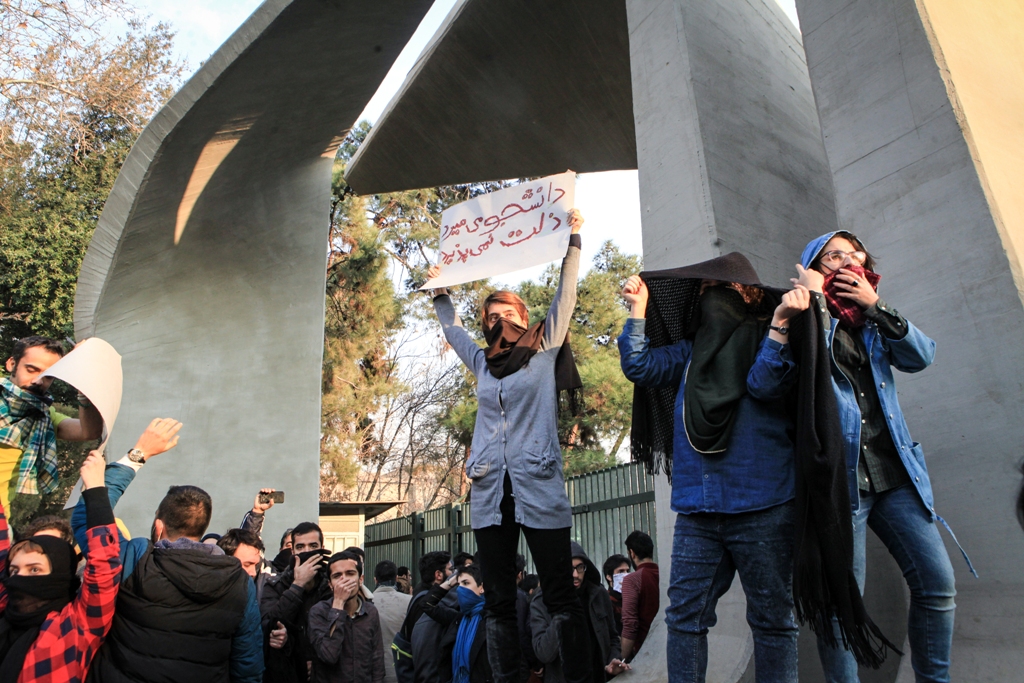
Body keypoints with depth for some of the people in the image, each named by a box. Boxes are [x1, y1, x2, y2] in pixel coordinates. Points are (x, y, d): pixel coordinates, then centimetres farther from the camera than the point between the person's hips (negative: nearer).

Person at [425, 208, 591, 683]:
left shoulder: (545, 350, 8)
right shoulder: (482, 363, 19)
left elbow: (565, 295, 5)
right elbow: (452, 328, 34)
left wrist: (572, 240, 3)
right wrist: (440, 290, 36)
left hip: (539, 489, -4)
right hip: (490, 493, 5)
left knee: (560, 596, -1)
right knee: (498, 603, 6)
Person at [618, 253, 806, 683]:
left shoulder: (770, 340, 4)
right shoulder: (689, 351, 17)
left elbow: (765, 385, -13)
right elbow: (639, 366, 7)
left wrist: (779, 322, -20)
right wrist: (638, 308, 6)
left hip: (763, 507, -4)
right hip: (697, 511, 4)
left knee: (772, 619, 7)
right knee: (685, 616, 5)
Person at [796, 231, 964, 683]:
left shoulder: (873, 323, 19)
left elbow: (920, 356, 2)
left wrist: (875, 305, -4)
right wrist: (814, 298, -10)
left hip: (893, 473, 6)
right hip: (838, 475, -5)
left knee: (937, 582, 5)